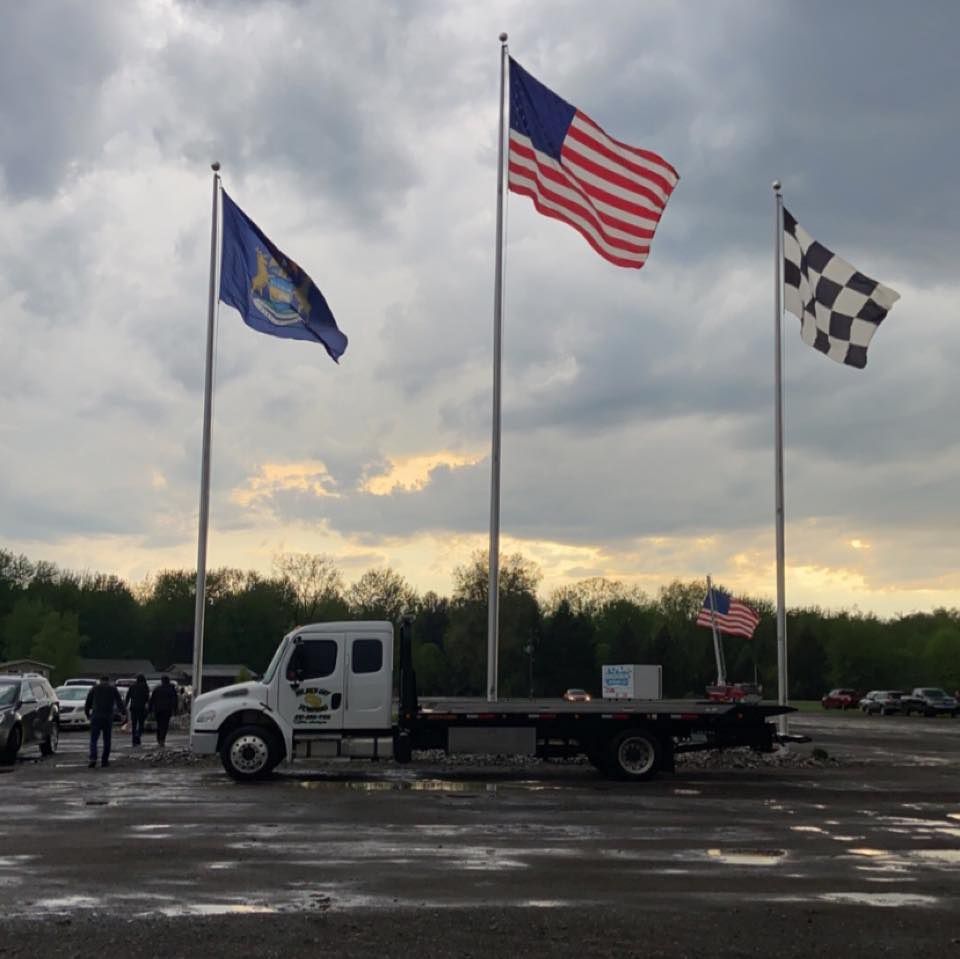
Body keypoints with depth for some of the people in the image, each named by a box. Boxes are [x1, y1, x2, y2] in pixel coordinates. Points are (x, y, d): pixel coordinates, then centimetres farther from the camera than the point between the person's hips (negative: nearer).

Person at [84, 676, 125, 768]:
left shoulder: (94, 688, 12)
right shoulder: (113, 689, 10)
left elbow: (87, 703, 12)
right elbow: (119, 702, 5)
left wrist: (88, 715, 25)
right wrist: (122, 713, 13)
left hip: (96, 716, 0)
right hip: (108, 717, 0)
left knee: (93, 739, -1)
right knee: (107, 740, 10)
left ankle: (93, 758, -20)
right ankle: (104, 760, 8)